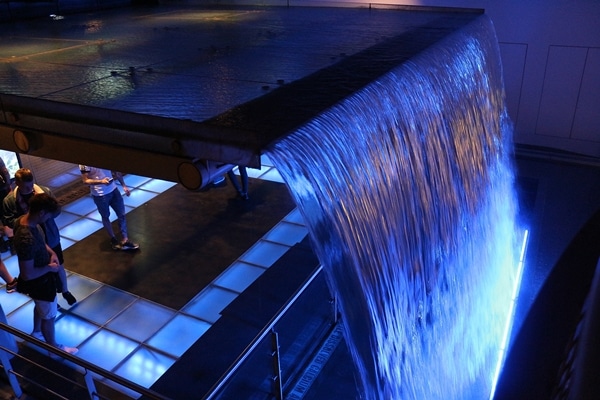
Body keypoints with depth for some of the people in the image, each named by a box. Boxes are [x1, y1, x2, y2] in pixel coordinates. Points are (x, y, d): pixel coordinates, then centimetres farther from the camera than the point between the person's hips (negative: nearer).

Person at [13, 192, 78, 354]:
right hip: (40, 281, -9)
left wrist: (51, 252, -4)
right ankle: (53, 347, 39)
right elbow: (27, 274, -35)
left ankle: (36, 332, 61)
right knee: (48, 315, 16)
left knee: (40, 306, 34)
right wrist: (49, 268, -20)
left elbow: (40, 240, 9)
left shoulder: (23, 219, -12)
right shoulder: (27, 239, -41)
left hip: (40, 278, 9)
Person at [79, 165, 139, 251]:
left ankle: (124, 240, 20)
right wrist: (101, 181, -30)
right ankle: (114, 240, 33)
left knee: (121, 214, 8)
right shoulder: (84, 165, -18)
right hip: (99, 195, -4)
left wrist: (124, 185, 5)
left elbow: (116, 172, 7)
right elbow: (85, 180, -14)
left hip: (113, 189, 4)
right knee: (105, 217, 14)